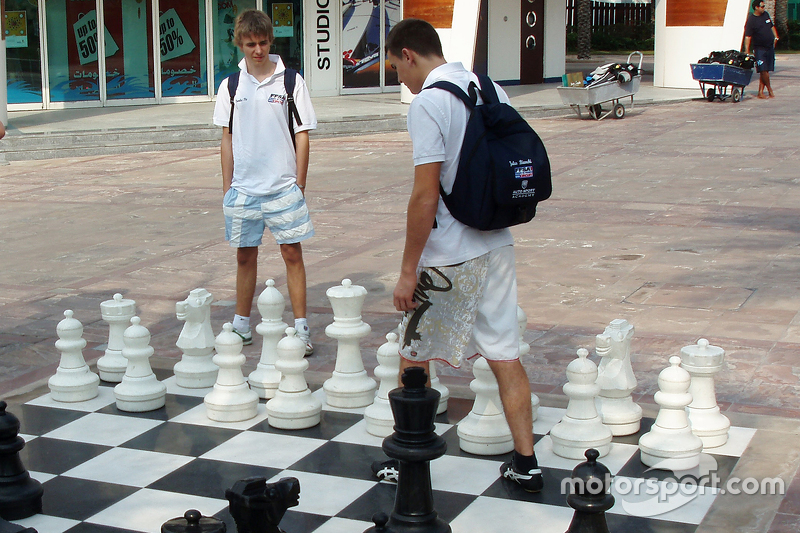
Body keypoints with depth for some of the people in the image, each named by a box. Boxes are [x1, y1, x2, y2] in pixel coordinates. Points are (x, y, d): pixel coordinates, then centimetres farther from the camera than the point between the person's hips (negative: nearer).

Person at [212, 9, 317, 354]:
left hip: (283, 186, -2)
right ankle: (241, 326, 21)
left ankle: (301, 328, 4)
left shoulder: (290, 81, -2)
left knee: (292, 253, -2)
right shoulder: (230, 86, 5)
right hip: (243, 188, 2)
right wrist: (227, 187, 7)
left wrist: (299, 185, -3)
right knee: (245, 255, 10)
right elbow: (227, 138, 10)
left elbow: (302, 135, 0)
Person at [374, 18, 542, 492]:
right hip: (497, 245, 7)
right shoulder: (492, 90, 7)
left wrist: (408, 270, -15)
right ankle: (525, 463, 13)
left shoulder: (429, 102, -16)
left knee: (415, 357, 10)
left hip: (446, 257, -7)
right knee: (505, 354, 10)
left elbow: (426, 195, -20)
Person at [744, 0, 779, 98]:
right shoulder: (751, 20, -10)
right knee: (763, 70, -11)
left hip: (770, 47, 6)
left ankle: (760, 92, 6)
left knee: (766, 71, 3)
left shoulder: (766, 15, 10)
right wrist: (747, 51, -21)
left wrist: (776, 37, 12)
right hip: (759, 49, -6)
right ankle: (770, 90, 6)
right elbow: (748, 37, -14)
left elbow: (772, 26, 24)